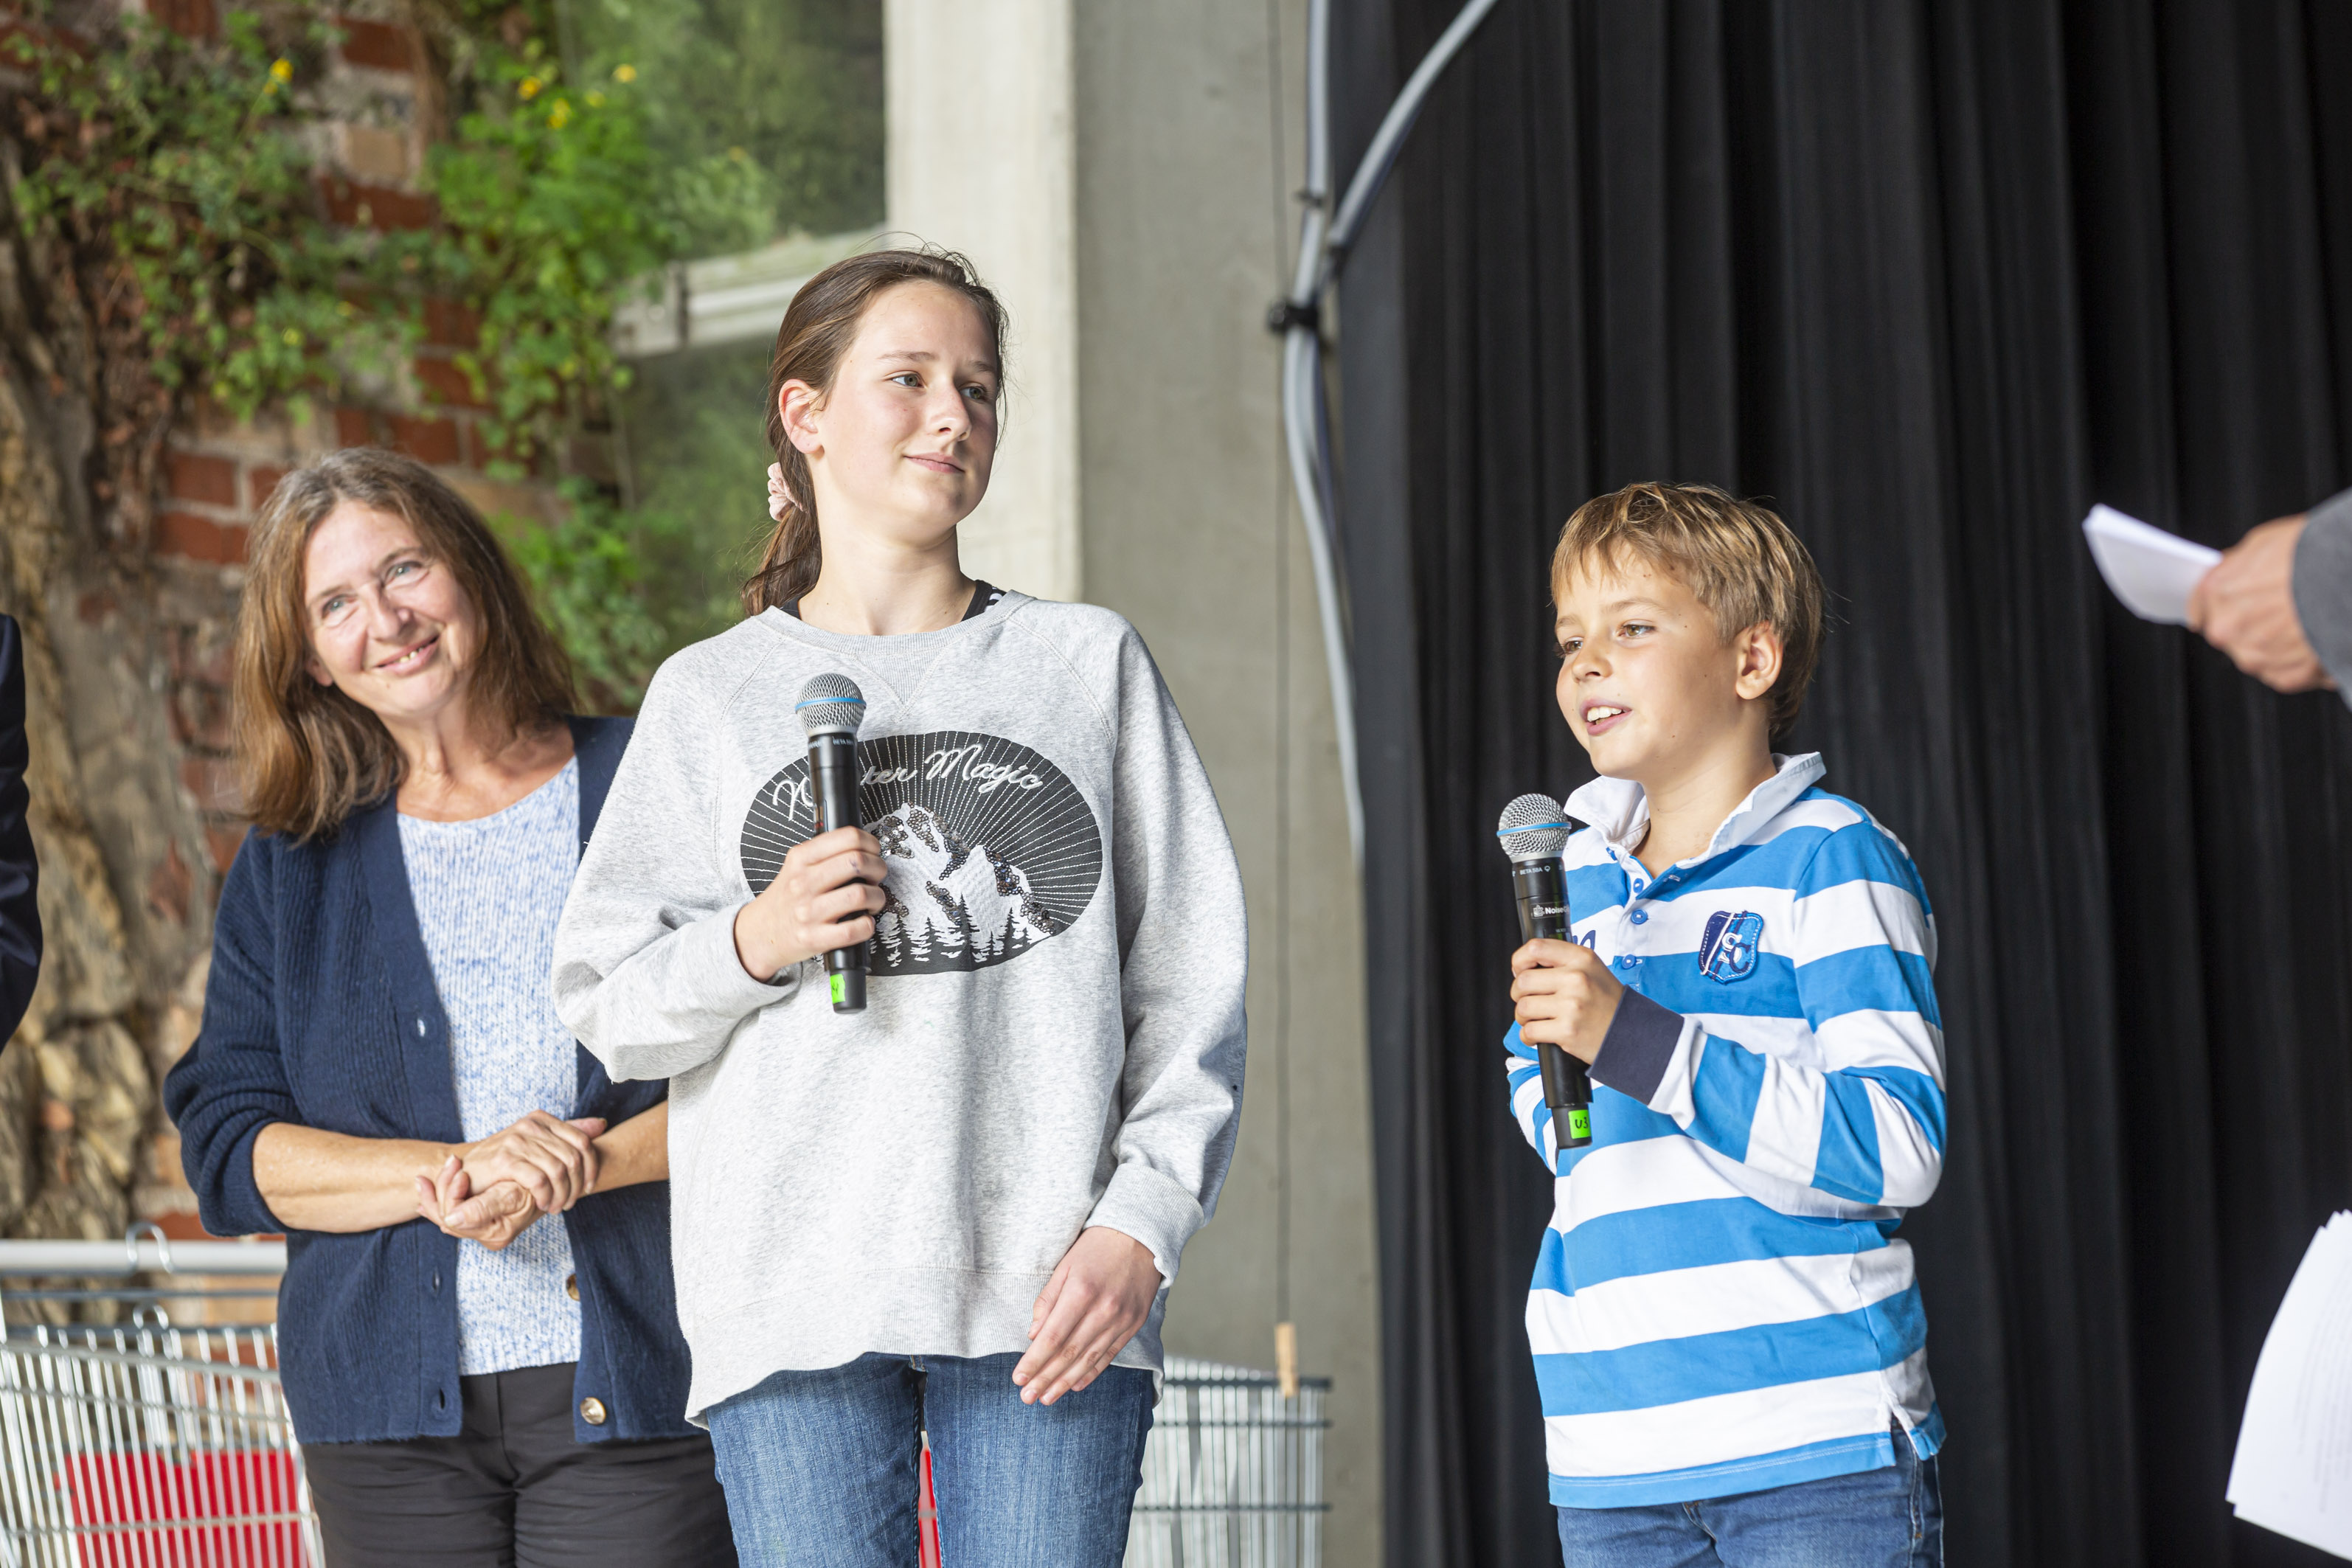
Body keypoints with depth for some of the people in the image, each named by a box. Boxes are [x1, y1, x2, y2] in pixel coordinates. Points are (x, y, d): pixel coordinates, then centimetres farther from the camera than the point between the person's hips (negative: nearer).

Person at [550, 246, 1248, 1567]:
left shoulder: (1091, 664, 12)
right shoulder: (711, 697, 12)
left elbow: (1192, 981, 8)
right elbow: (607, 1001, 9)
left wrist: (1140, 1222, -4)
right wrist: (751, 946, -10)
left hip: (1053, 1296, 0)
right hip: (796, 1296, 0)